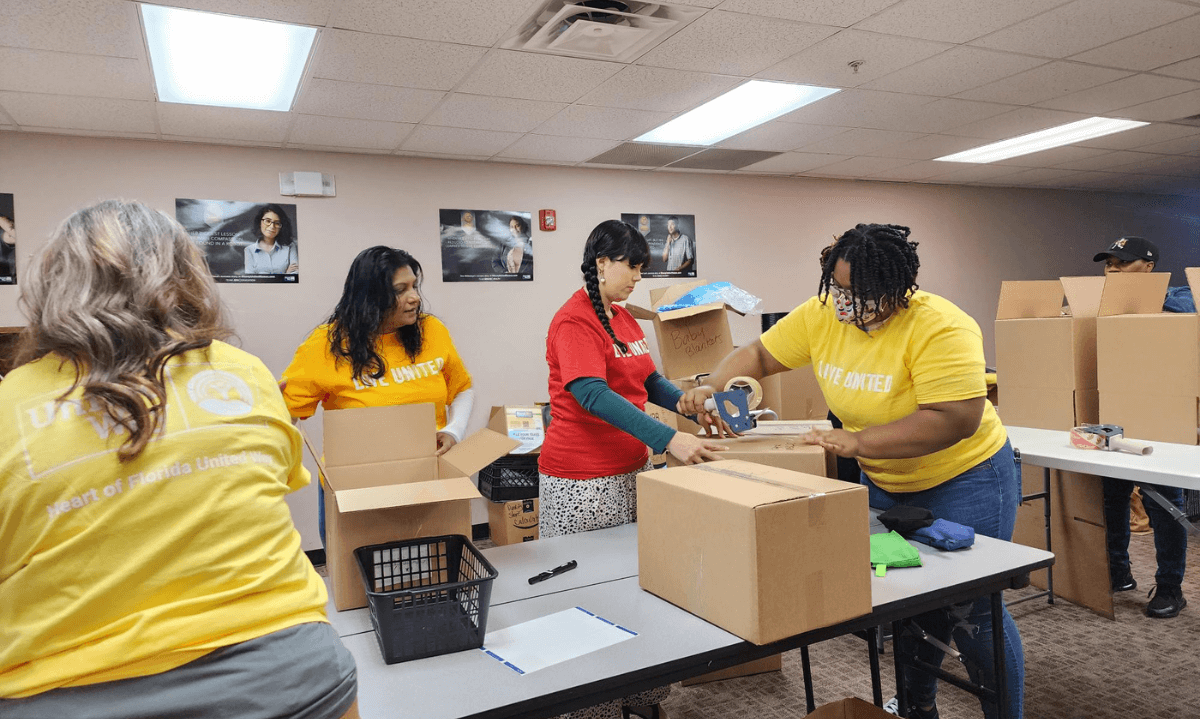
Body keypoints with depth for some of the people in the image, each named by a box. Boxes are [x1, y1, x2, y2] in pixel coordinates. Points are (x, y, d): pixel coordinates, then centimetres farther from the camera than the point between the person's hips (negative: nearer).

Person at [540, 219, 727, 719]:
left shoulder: (625, 318, 12)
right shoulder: (574, 321, -15)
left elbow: (649, 379, 19)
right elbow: (594, 395, -27)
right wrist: (668, 439, -34)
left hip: (632, 470, 8)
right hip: (583, 479, -8)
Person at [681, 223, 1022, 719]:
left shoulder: (940, 328, -27)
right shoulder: (823, 314, -9)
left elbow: (955, 418, -33)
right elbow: (759, 354, -1)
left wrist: (858, 442, -36)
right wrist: (711, 386, -19)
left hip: (963, 479, -5)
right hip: (884, 482, 6)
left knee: (969, 614, 1)